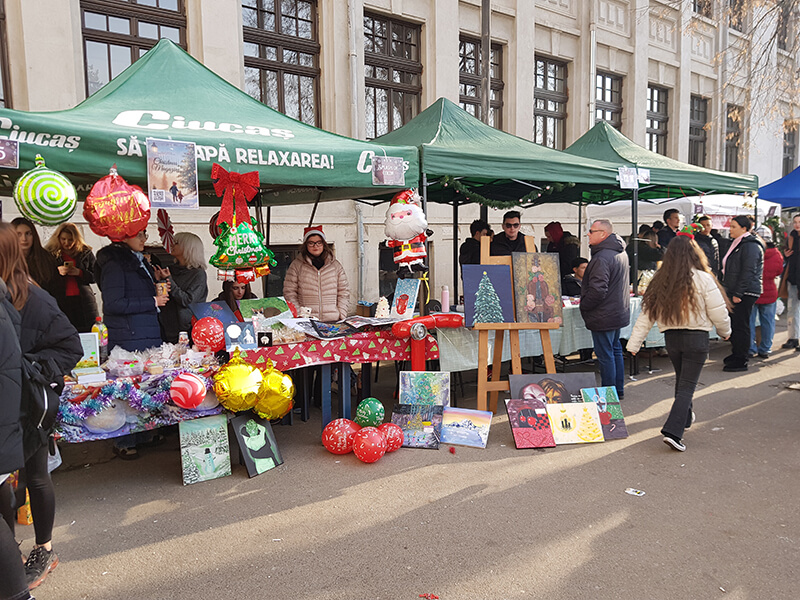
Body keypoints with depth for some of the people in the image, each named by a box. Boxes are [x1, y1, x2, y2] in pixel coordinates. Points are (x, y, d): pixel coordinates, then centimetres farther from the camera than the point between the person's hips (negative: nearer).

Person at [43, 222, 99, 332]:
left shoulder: (86, 252, 10)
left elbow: (95, 276, 9)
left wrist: (79, 273, -8)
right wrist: (57, 272, -10)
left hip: (83, 302, 1)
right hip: (60, 302, -1)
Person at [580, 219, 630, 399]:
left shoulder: (602, 258, -23)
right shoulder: (621, 252, 10)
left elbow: (597, 290, -27)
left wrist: (584, 306, -13)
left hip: (603, 316, -10)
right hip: (619, 312, 10)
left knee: (605, 355, -1)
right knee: (615, 350, 19)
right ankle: (619, 390, 30)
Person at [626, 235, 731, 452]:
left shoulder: (660, 281, -3)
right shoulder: (703, 279, -12)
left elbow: (646, 315, -3)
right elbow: (718, 312, -8)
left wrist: (634, 343, 0)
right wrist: (725, 332, 12)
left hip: (671, 337, 4)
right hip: (696, 338, -4)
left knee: (682, 379, 24)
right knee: (687, 385, 0)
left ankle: (685, 418, 43)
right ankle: (673, 431, -11)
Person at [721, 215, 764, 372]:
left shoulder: (750, 245, -14)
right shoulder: (738, 244, 17)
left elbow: (748, 272, -20)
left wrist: (738, 293, -20)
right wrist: (730, 291, 21)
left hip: (745, 293, -10)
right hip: (735, 292, 10)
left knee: (741, 325, -5)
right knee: (734, 324, 14)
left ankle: (740, 362, 1)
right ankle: (736, 354, 26)